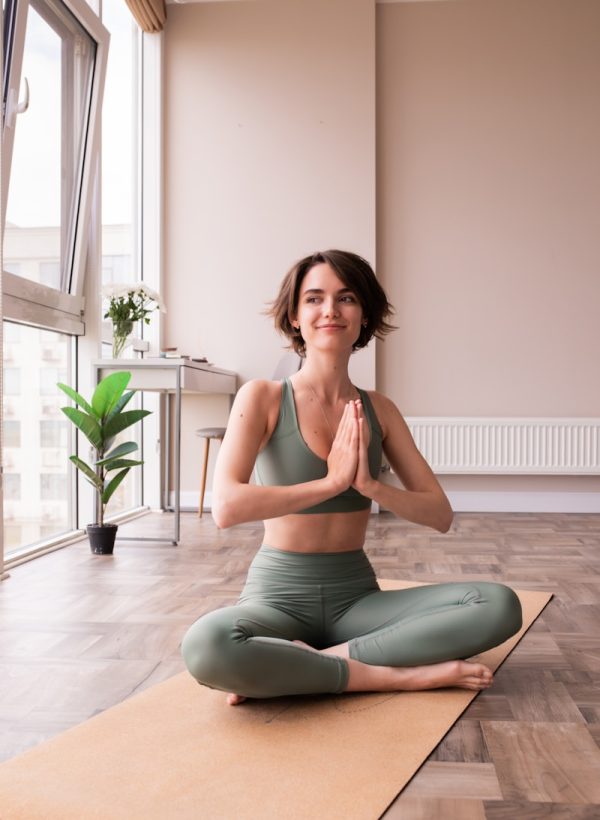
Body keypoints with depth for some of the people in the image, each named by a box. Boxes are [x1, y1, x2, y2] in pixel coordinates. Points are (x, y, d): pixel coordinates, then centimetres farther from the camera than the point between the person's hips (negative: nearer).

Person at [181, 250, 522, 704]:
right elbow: (226, 507, -22)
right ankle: (397, 675, -19)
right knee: (206, 645, -37)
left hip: (356, 598, 4)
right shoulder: (264, 398, -7)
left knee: (500, 605, -18)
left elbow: (441, 514, 2)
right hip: (280, 595, -3)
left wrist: (369, 485, -16)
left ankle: (320, 660, -17)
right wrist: (333, 481, -20)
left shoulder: (378, 409, 5)